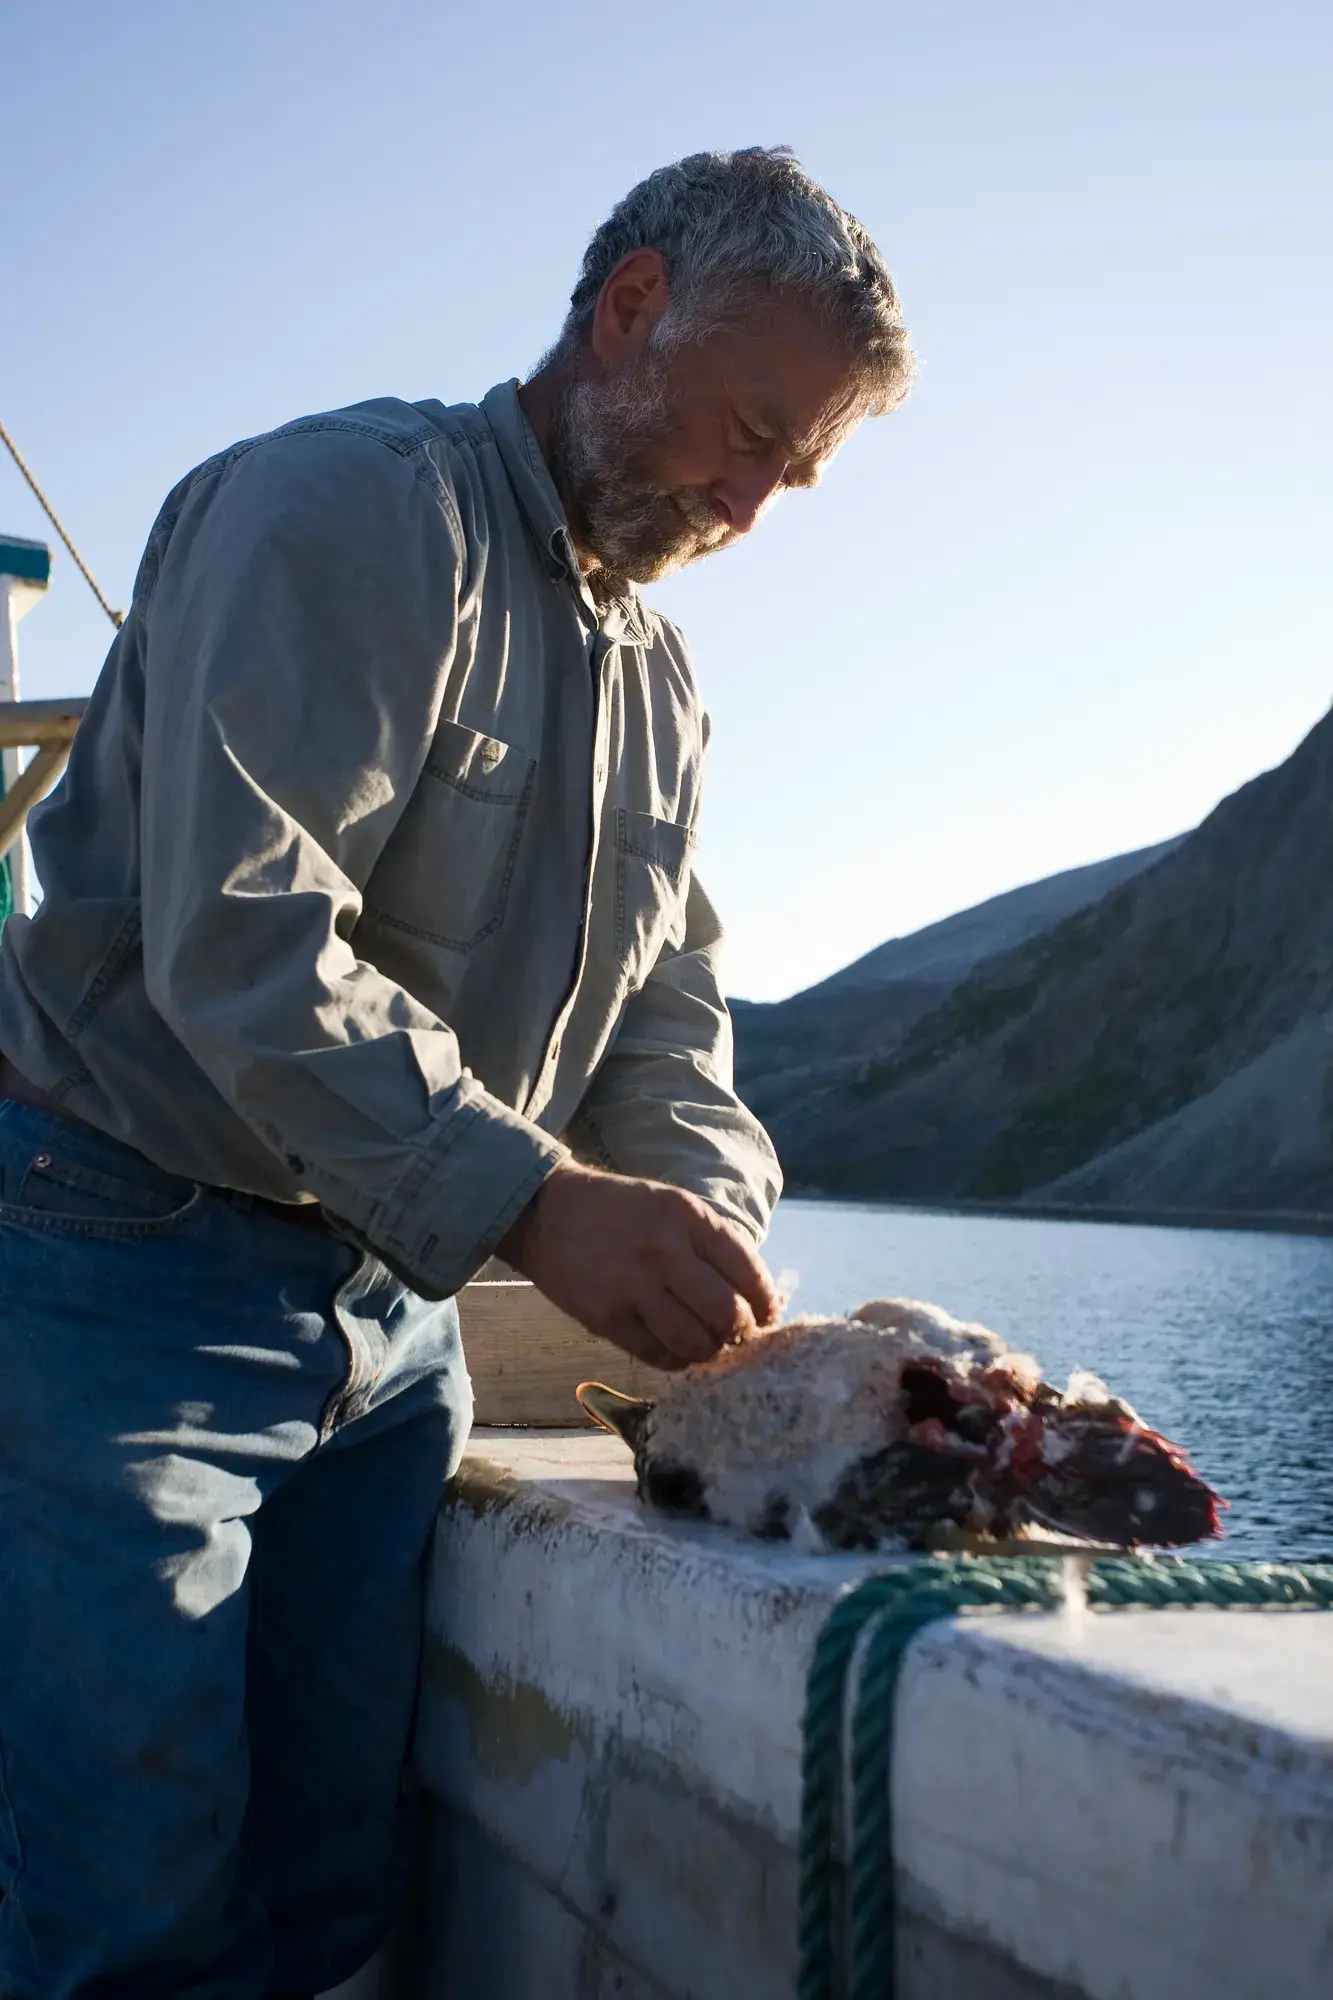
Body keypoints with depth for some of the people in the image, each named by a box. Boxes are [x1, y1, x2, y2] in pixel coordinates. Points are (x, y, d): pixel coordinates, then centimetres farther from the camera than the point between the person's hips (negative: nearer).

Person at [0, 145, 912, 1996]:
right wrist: (538, 1201, -33)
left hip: (392, 1311, 8)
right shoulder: (354, 506, -13)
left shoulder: (661, 684, 14)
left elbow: (666, 1023, 13)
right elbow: (239, 935, -26)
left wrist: (708, 1238, -8)